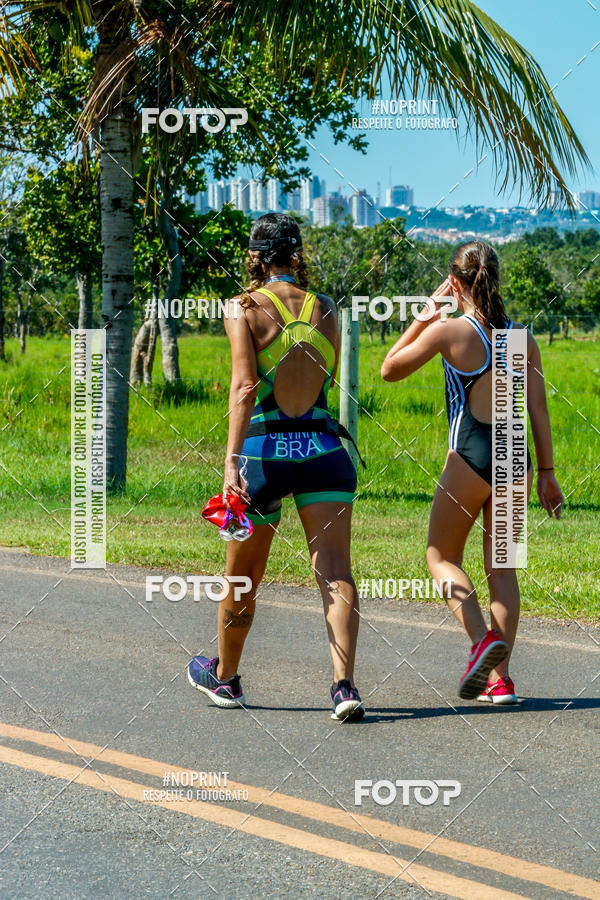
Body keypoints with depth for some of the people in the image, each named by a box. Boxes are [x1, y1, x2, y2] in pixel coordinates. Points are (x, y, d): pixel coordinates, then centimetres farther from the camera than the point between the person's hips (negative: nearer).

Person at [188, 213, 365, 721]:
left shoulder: (243, 309, -4)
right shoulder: (326, 310, 7)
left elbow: (245, 386, -15)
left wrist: (233, 460, -19)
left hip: (264, 450, -2)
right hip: (324, 450, 2)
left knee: (243, 576, 15)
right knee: (335, 571, -6)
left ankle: (224, 678, 35)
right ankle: (345, 684, -22)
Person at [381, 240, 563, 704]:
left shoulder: (449, 331, -9)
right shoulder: (522, 336, 4)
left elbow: (390, 369, 4)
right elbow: (539, 410, 4)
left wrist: (424, 317, 7)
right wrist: (547, 472, 10)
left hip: (470, 456, -4)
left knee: (441, 555, 13)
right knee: (502, 565, 12)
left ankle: (484, 639, -12)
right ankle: (501, 678, 8)